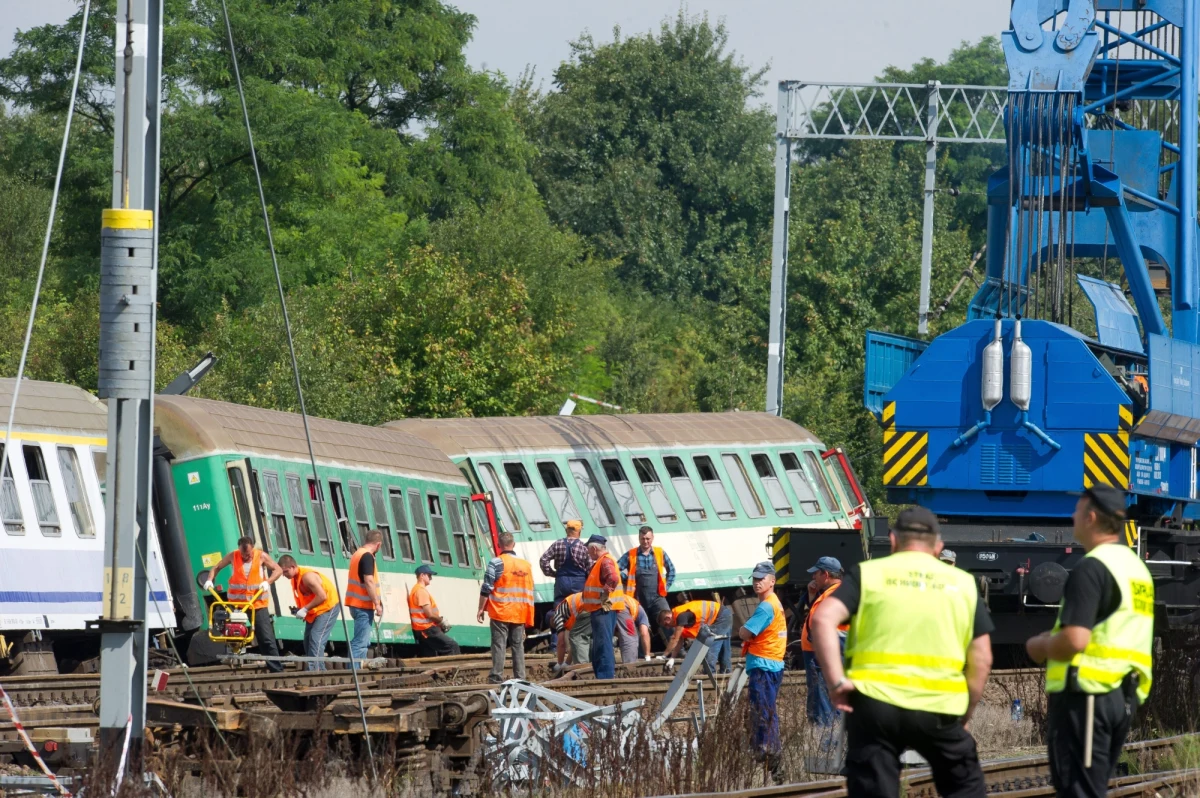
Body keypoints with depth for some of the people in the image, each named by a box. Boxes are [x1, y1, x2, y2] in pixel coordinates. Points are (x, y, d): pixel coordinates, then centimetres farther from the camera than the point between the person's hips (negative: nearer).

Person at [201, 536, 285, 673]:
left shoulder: (261, 556, -1)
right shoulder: (233, 556, 2)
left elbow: (278, 570, 4)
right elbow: (216, 568, 13)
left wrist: (268, 582, -13)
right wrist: (209, 580, -5)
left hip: (258, 604, -1)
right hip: (236, 603, 1)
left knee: (267, 639, -4)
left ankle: (277, 670, -3)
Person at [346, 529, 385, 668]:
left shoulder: (357, 555, 15)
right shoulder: (367, 557, -14)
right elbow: (369, 581, -22)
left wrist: (376, 600, 22)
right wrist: (377, 604, -19)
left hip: (357, 604, 10)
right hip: (364, 605, -10)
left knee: (362, 641, 16)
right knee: (360, 642, -11)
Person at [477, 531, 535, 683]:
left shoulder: (496, 562, -8)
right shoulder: (526, 565, 10)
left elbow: (486, 588, -11)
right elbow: (530, 591, 16)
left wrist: (481, 608, -2)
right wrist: (529, 618, 23)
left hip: (500, 613, -5)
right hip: (520, 614, 5)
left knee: (499, 644, -4)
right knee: (518, 645, 8)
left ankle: (497, 676, -8)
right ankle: (520, 677, 7)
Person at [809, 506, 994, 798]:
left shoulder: (867, 574, 7)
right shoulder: (963, 584, 12)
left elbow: (823, 620, -9)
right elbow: (981, 660, 8)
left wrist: (836, 681, -9)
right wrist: (964, 716, 16)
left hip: (875, 703, -1)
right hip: (939, 710, 1)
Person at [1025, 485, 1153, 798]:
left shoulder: (1092, 569, -14)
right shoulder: (1137, 567, 15)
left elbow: (1075, 640, -23)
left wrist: (1042, 647, -2)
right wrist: (1056, 640, 19)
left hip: (1087, 693, -9)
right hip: (1125, 697, 9)